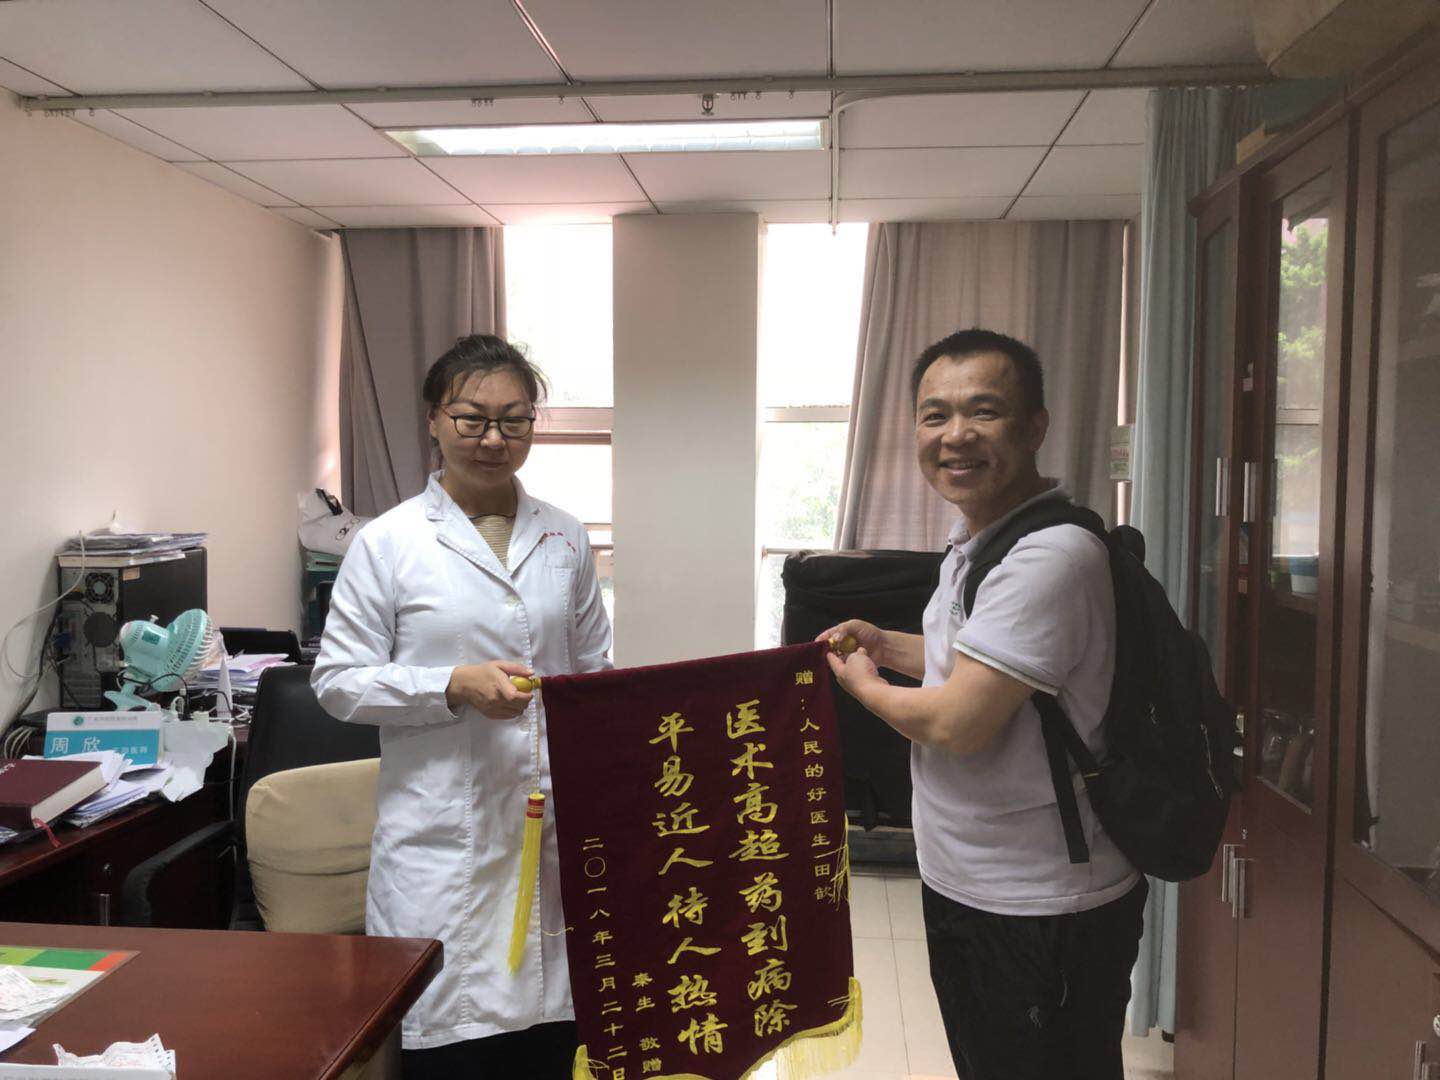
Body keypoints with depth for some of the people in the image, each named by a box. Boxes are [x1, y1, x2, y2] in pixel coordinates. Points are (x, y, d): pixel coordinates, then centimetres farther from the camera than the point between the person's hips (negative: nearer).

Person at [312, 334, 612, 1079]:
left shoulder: (565, 540, 9)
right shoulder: (388, 543, -2)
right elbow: (337, 681, -2)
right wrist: (454, 686, -15)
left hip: (554, 828, 4)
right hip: (444, 841, -3)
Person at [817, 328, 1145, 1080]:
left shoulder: (1048, 558, -26)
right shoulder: (976, 538, 7)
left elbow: (957, 724, -27)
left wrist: (864, 684, -9)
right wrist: (888, 644, 10)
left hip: (1041, 913, -9)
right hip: (966, 884, 10)